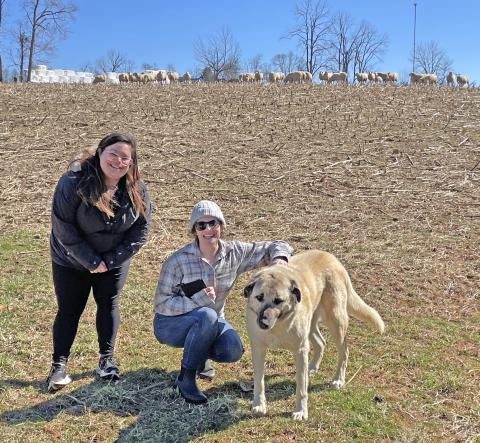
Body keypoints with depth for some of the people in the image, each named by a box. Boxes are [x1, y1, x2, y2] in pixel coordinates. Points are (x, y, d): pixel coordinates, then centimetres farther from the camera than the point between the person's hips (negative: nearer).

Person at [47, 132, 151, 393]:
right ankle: (59, 365, 14)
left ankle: (107, 359, 24)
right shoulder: (74, 182, -25)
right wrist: (91, 261, -22)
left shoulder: (137, 190, -13)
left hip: (114, 261, 3)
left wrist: (110, 260, -15)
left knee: (109, 305, 10)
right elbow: (62, 226, -23)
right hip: (72, 260, -3)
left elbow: (140, 229, -8)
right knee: (68, 310, 3)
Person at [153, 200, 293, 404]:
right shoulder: (178, 260, -21)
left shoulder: (234, 253, -11)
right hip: (171, 323, -4)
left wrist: (279, 259, -28)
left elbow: (277, 246, -4)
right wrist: (199, 301, -33)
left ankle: (200, 355, 11)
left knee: (233, 350, -25)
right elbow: (162, 304, -20)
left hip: (212, 322, 4)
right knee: (207, 316, -35)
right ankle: (185, 378, -17)